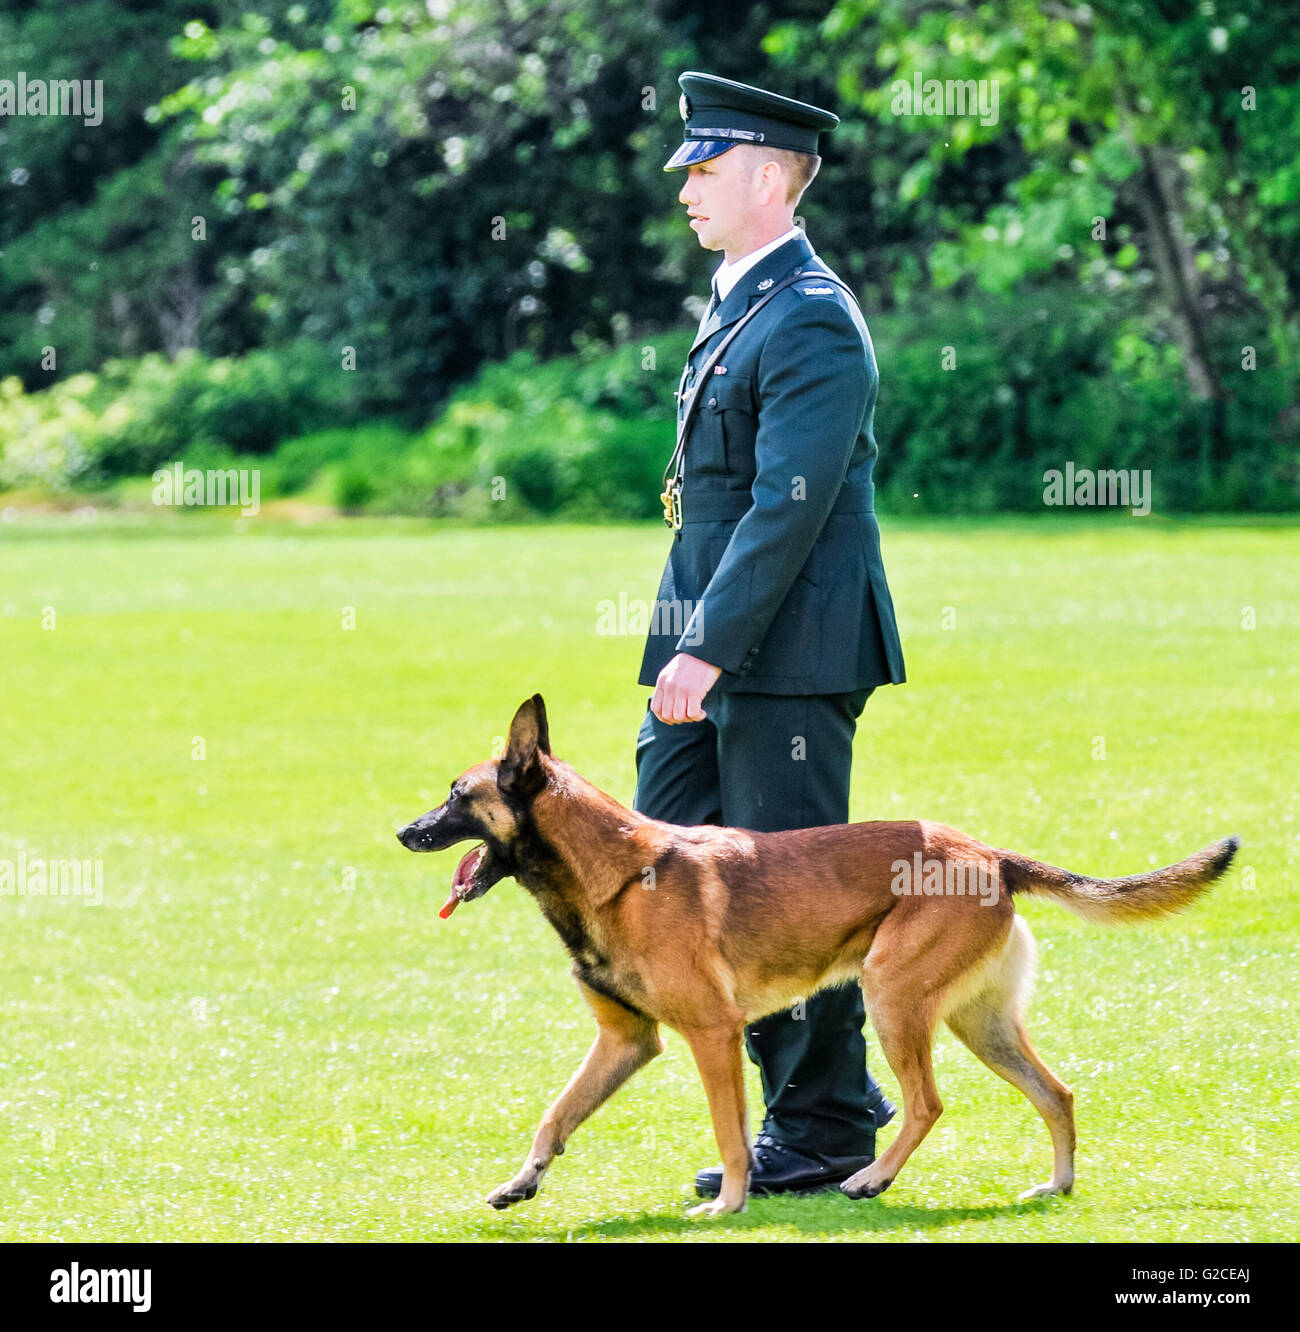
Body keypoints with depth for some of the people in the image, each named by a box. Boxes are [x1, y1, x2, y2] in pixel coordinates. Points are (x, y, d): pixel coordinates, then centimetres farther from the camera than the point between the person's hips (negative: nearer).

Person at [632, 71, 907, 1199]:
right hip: (712, 646, 10)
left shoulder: (811, 321, -14)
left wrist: (710, 647, -23)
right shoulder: (736, 304, 17)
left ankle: (826, 1130, 7)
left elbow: (790, 505, -21)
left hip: (787, 650, -10)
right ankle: (804, 1078, 16)